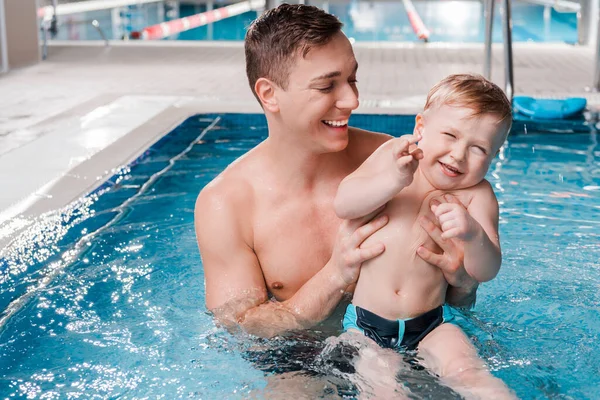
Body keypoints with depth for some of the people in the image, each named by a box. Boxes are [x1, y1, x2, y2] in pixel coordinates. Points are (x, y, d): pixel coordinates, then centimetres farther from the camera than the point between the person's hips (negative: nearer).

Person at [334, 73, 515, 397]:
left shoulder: (477, 195, -2)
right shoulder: (394, 154, 0)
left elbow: (486, 272, -10)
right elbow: (343, 205, -12)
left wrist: (473, 236, -33)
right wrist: (394, 180, -29)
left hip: (430, 325, 0)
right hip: (364, 323, 0)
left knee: (467, 373, -23)